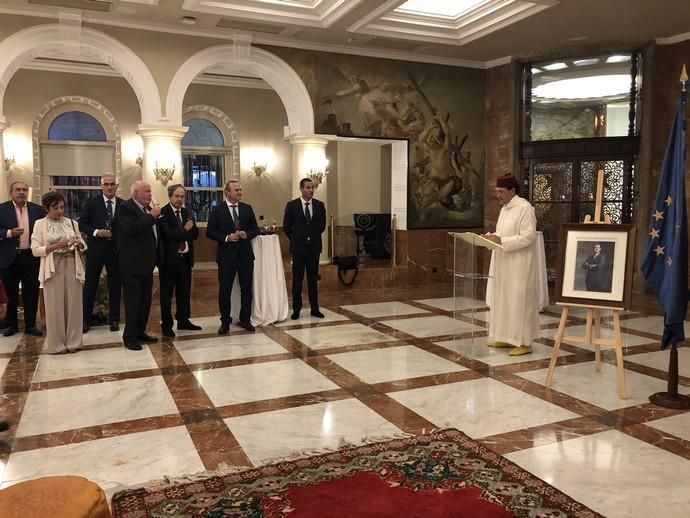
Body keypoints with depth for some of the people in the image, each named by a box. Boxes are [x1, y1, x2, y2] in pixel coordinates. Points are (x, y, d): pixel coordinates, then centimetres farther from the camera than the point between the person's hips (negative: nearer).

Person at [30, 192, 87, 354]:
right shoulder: (40, 224, 0)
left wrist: (79, 244, -11)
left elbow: (82, 246, 12)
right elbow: (35, 250, -6)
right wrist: (55, 246, -18)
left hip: (72, 267, 3)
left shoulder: (71, 222, 8)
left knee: (73, 304, 7)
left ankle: (73, 341, 17)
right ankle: (56, 344, 13)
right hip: (53, 269, -3)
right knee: (55, 306, 2)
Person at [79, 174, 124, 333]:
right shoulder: (91, 203, 0)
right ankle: (86, 319, 17)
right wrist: (96, 232, -17)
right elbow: (82, 224, -1)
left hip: (116, 249, 1)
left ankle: (114, 319, 19)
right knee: (90, 285, 6)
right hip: (96, 249, -1)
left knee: (115, 286, 7)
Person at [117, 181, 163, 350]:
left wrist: (158, 257, 15)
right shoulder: (125, 208, -11)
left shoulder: (147, 208, 14)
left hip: (146, 263, 8)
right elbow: (132, 228, -28)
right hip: (132, 264, -8)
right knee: (132, 301, -2)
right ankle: (130, 337, 6)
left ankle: (140, 332, 24)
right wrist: (151, 216, -19)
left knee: (145, 300, 13)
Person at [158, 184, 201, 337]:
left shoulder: (187, 212, 11)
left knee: (184, 291, 14)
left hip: (185, 257, 6)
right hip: (170, 258, -6)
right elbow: (168, 234, -23)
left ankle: (183, 321, 26)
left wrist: (179, 234, -14)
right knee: (167, 292, 4)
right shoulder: (163, 213, -9)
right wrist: (185, 230, -14)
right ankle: (166, 324, 13)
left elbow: (195, 233, 2)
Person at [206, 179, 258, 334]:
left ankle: (245, 319, 21)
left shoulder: (247, 208, 6)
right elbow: (210, 232, -3)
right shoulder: (217, 210, -3)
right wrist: (226, 237, -16)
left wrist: (247, 234, -11)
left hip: (245, 254, 3)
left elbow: (255, 229, 9)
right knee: (225, 289, 3)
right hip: (226, 255, -3)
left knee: (246, 288, 8)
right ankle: (225, 321, 17)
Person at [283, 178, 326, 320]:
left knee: (313, 279, 8)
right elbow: (286, 227, 3)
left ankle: (314, 309, 14)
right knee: (297, 279, 4)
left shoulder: (320, 205, 1)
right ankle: (296, 309, 11)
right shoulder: (292, 205, -5)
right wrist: (296, 239, 8)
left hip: (314, 247, 2)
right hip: (298, 247, -2)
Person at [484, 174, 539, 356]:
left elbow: (528, 237, -22)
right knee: (503, 300, 12)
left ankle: (524, 342, 4)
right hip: (504, 264, 9)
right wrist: (492, 237, 1)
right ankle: (508, 337, 21)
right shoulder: (505, 208, 13)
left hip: (519, 265, -9)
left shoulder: (524, 208, -16)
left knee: (519, 300, -5)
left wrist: (501, 241, -25)